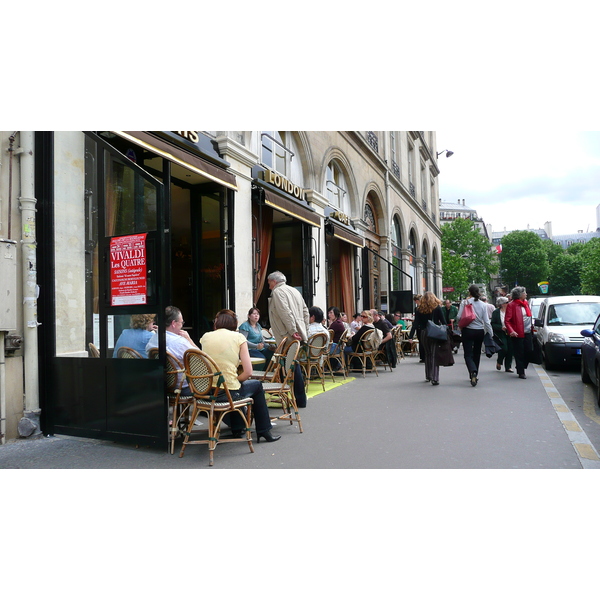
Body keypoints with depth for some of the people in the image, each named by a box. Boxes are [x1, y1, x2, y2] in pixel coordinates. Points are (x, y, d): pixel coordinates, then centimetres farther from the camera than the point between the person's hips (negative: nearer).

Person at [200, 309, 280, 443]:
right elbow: (248, 372, -9)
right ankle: (264, 431, 33)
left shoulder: (205, 337, 4)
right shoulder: (238, 337, -4)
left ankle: (236, 429, 47)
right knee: (257, 385, 27)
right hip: (229, 393, -4)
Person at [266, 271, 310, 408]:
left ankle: (300, 400, 2)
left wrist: (293, 331, -18)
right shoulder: (294, 290, 19)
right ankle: (299, 398, 19)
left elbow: (286, 313, -18)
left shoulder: (277, 292, -5)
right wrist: (304, 329, 19)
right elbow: (305, 311, 20)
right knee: (294, 365, 13)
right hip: (299, 335, 9)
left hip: (288, 337, -9)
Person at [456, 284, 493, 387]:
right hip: (480, 331, 4)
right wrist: (491, 333, 6)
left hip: (468, 331, -3)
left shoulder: (465, 302, -8)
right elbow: (486, 321, 0)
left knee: (468, 354, -3)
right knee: (476, 354, 16)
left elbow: (459, 317, -12)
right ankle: (474, 375, 26)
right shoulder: (482, 304, 2)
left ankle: (473, 372, -28)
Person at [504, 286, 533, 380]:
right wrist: (511, 331, -26)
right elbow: (507, 320, -13)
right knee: (519, 354, 1)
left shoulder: (526, 303, 13)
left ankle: (521, 367, 28)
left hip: (528, 333, 7)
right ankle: (521, 372, 11)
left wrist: (531, 328, 12)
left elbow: (529, 316, 21)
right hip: (518, 333, -7)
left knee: (529, 351, 8)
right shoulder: (512, 305, -10)